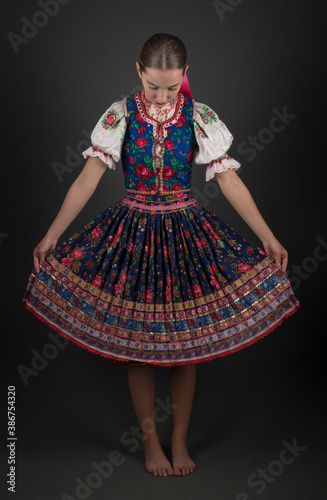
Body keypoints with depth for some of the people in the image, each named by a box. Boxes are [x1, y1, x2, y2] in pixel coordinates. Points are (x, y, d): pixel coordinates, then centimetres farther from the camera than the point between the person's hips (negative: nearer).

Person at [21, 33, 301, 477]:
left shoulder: (200, 118, -3)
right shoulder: (120, 116, -4)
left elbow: (229, 181, -4)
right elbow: (88, 178, -7)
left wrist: (268, 238, -10)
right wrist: (51, 236, -14)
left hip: (186, 234, 1)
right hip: (133, 234, 0)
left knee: (187, 340, 5)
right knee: (136, 340, 4)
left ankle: (180, 440, 23)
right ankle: (151, 439, 22)